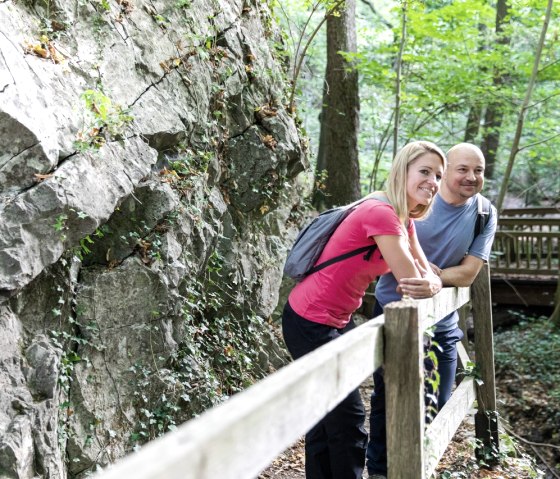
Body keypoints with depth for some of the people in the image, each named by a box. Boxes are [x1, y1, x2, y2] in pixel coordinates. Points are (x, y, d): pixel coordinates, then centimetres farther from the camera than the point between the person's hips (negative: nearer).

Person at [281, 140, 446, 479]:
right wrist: (428, 284, -2)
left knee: (327, 412, 20)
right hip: (310, 323, -10)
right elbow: (412, 284, -22)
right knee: (348, 417, 2)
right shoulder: (381, 214, -24)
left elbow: (428, 277, 4)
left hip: (337, 321, 10)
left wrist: (432, 283, -17)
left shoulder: (405, 221, 6)